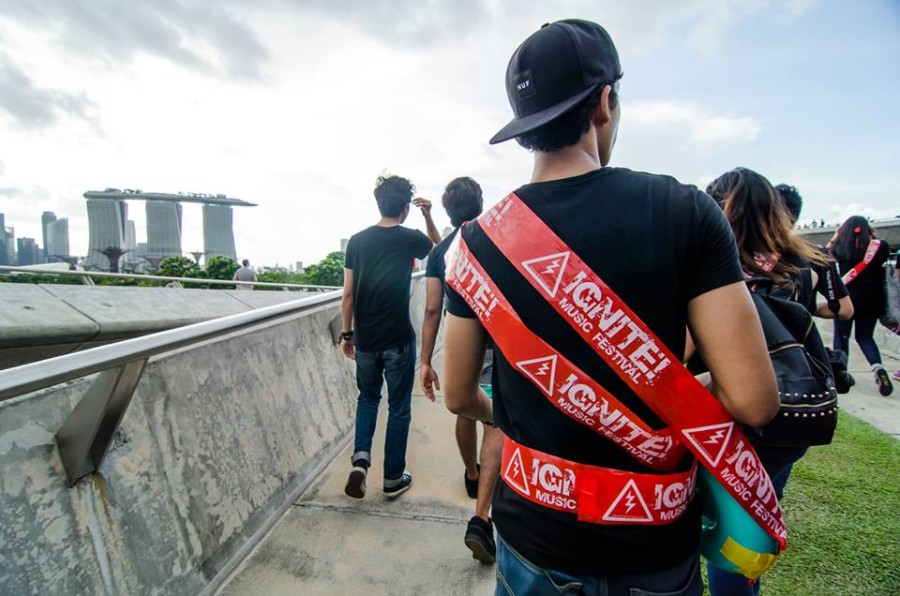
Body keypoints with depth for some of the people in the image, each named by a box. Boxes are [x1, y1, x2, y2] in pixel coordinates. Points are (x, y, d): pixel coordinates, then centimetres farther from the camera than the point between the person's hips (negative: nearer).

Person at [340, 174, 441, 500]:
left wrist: (347, 333, 11)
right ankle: (393, 479, 21)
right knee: (398, 407, 11)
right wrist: (428, 216, 11)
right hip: (398, 339, -3)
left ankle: (360, 458, 8)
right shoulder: (410, 238, -6)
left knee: (367, 398, 24)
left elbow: (348, 293, 2)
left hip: (365, 339, 3)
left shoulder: (357, 241, 1)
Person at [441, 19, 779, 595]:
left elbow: (460, 397, -3)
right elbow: (753, 400, -17)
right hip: (656, 538, 0)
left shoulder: (479, 238, -11)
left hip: (535, 531, 1)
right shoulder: (685, 210, -16)